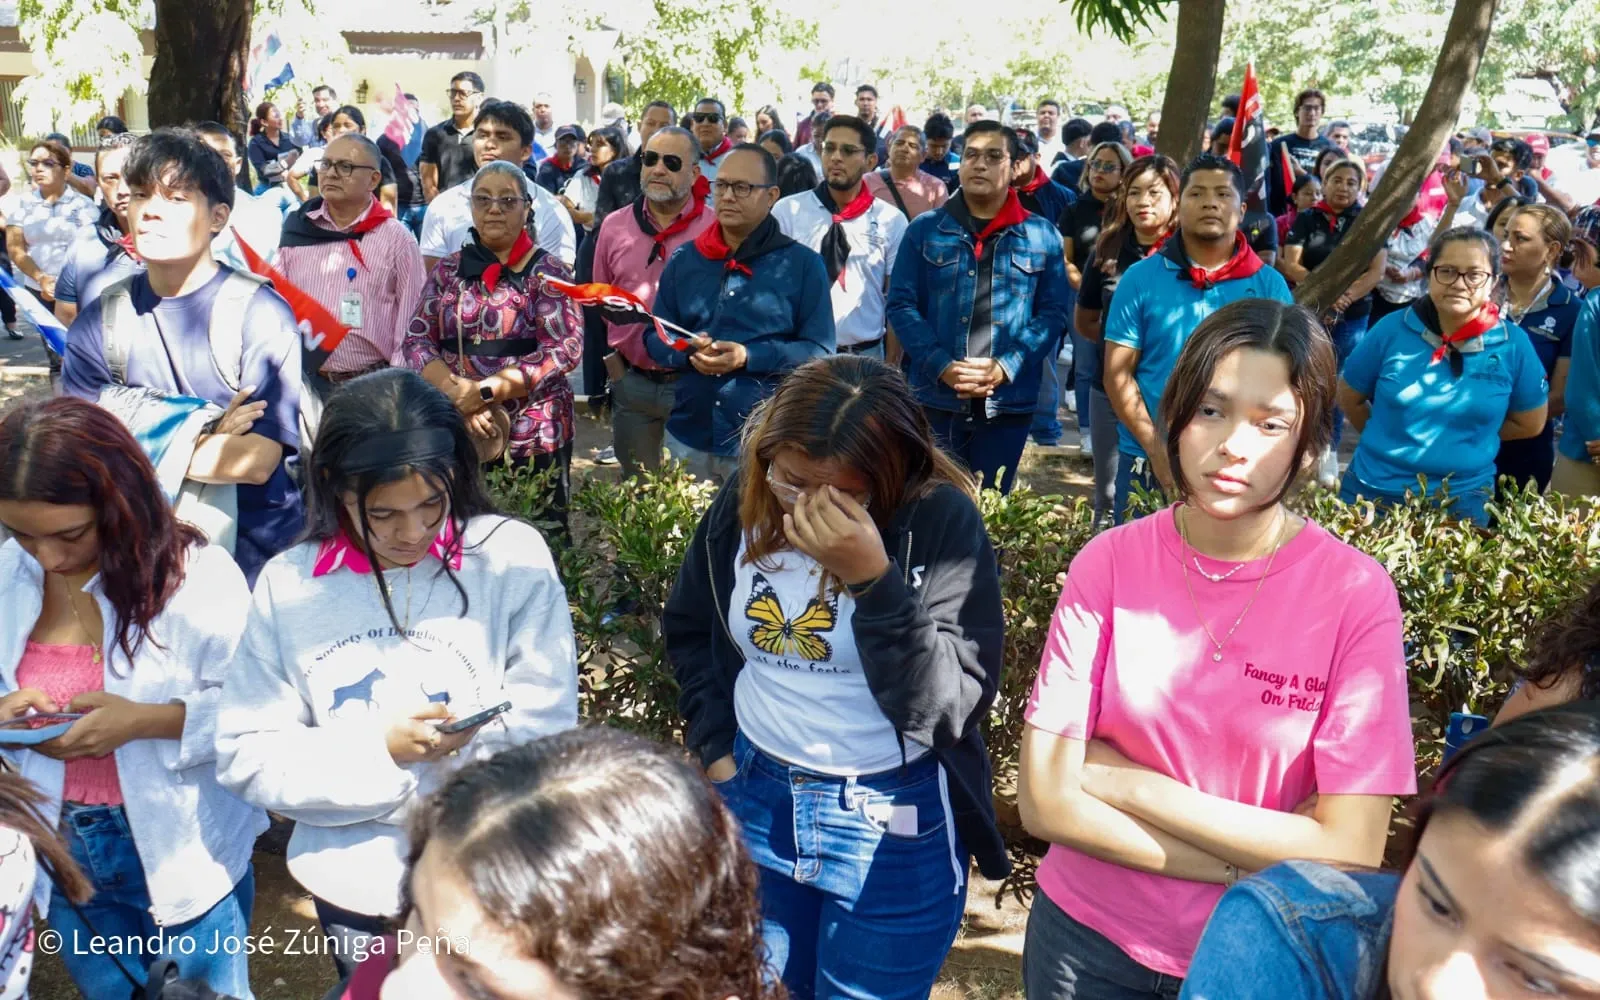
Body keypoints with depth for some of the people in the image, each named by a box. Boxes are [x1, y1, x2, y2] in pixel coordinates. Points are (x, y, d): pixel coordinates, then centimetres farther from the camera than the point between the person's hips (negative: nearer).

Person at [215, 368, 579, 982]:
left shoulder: (513, 558, -13)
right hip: (352, 887, 2)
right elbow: (245, 756, -7)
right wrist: (378, 747, -21)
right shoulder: (287, 585, -7)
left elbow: (545, 734, -14)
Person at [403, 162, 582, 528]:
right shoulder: (448, 270, 9)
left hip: (533, 437, -3)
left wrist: (483, 392, -18)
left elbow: (565, 348, -12)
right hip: (456, 434, 3)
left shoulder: (548, 271, -2)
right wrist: (458, 394, -15)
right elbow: (416, 340, 4)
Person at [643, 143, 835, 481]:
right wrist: (688, 351, -12)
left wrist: (748, 357, -20)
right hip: (688, 438, 4)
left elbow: (820, 351, -7)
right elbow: (655, 338, 11)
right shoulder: (684, 260, 10)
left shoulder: (803, 264, -2)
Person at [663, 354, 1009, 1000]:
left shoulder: (941, 522, -19)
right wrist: (714, 746, 3)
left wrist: (873, 580, -33)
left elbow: (948, 707, -24)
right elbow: (689, 629, 12)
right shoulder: (743, 502, -5)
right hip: (752, 802, 5)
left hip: (896, 830, -4)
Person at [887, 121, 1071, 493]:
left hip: (1008, 402, 1)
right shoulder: (925, 229, 5)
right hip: (934, 398, 0)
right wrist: (942, 366, -13)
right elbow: (901, 304, 0)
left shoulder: (1042, 236, 5)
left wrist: (1006, 367, -13)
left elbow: (1053, 312, 2)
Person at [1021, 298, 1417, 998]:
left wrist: (1131, 784, -20)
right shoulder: (1109, 564, -13)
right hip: (1086, 934, 2)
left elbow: (1349, 854, -20)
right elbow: (1046, 802, -14)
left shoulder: (1358, 594, -17)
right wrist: (1247, 865, -19)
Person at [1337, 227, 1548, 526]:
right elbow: (1349, 397, 5)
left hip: (1463, 501, 0)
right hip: (1372, 490, 0)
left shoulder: (1513, 344, -7)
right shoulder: (1391, 330, -8)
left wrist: (1463, 440, 5)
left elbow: (1530, 423, 4)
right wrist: (1390, 438, 5)